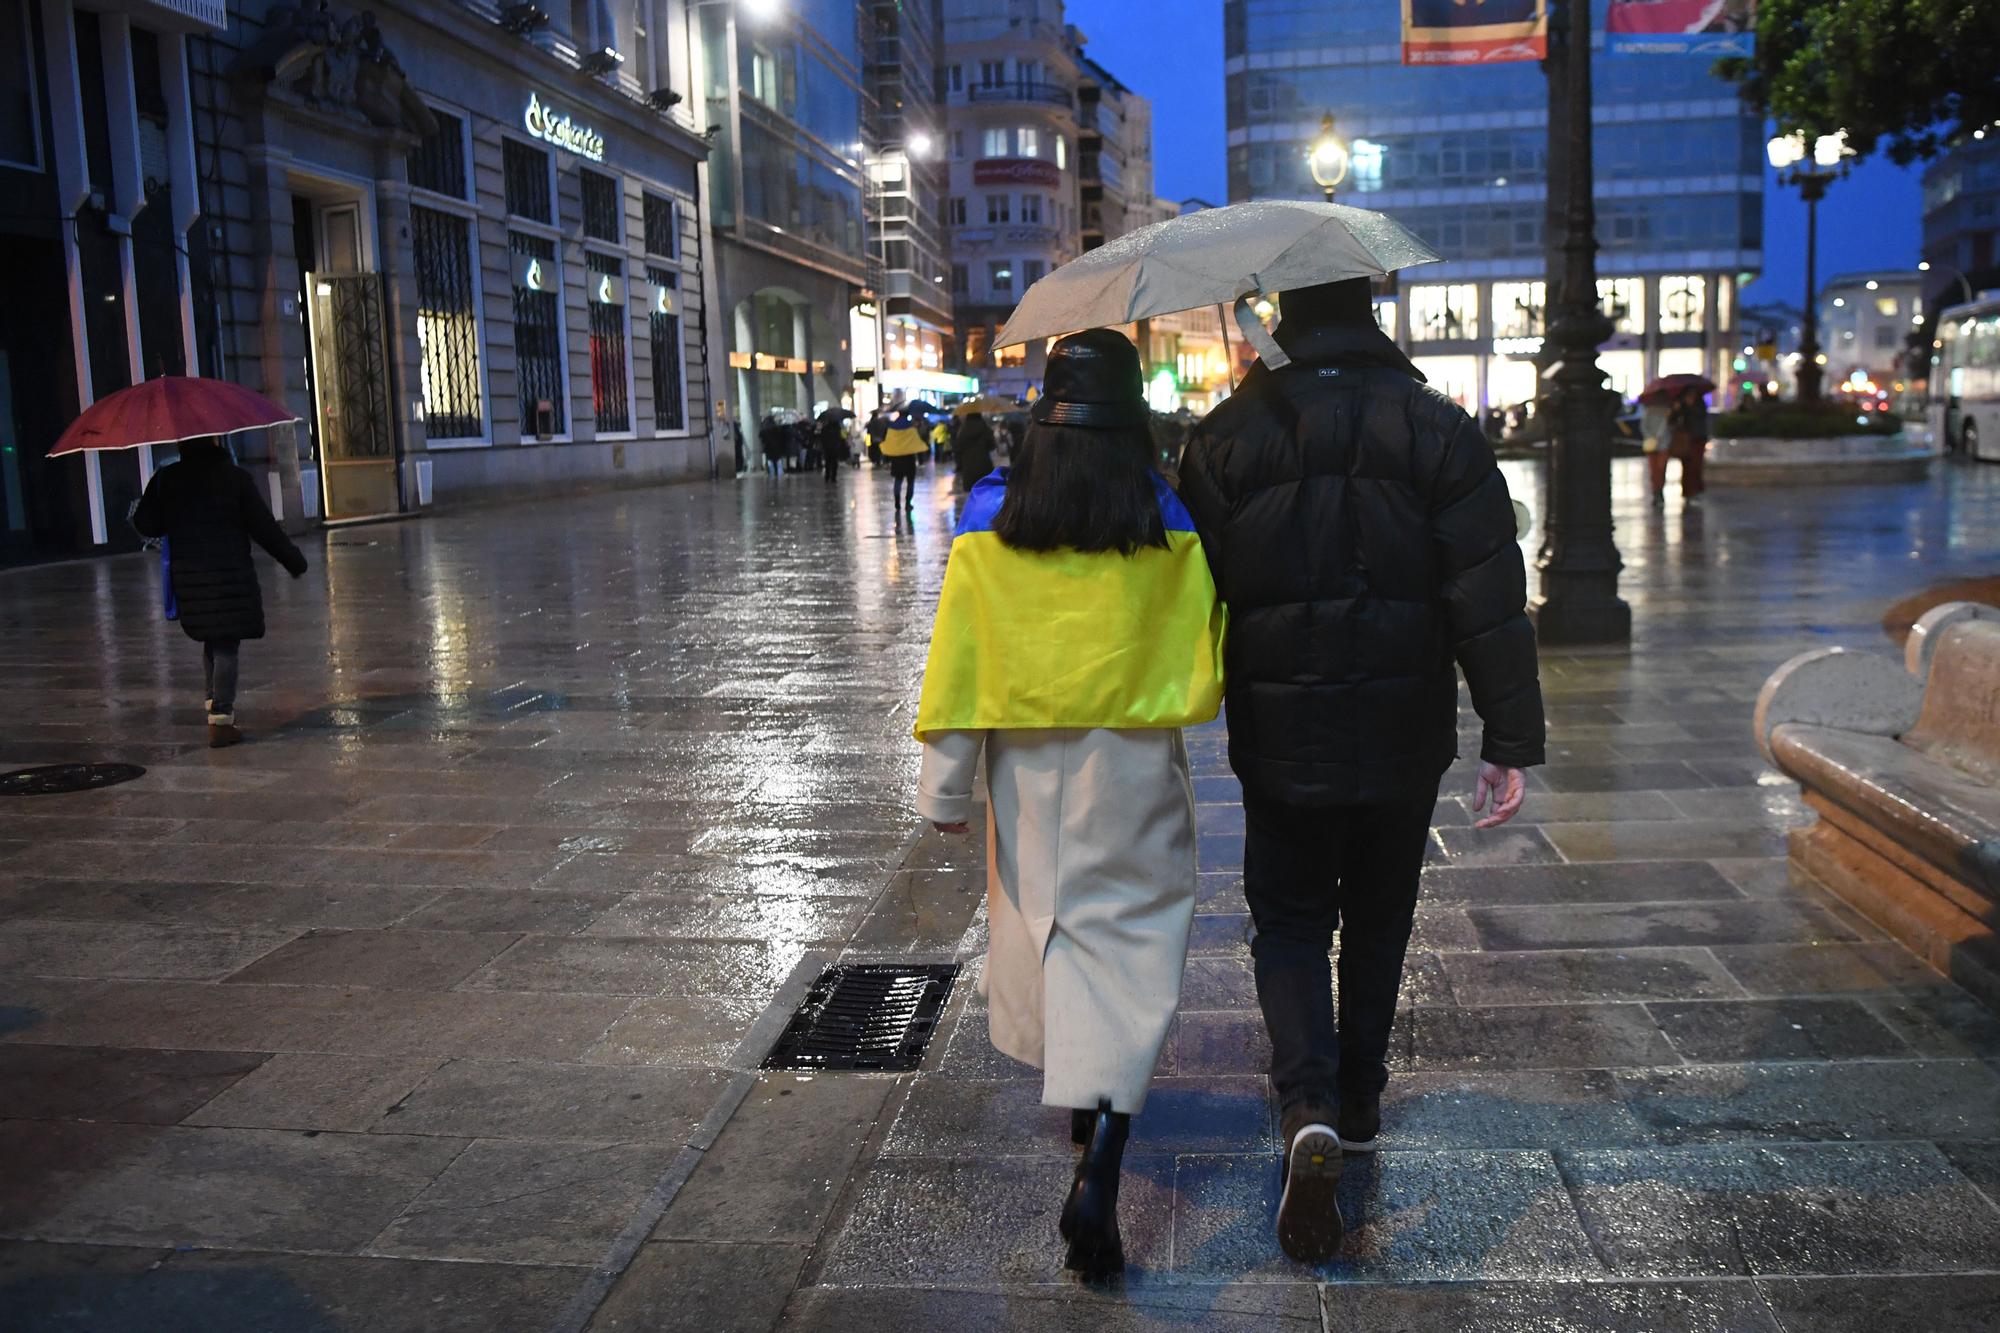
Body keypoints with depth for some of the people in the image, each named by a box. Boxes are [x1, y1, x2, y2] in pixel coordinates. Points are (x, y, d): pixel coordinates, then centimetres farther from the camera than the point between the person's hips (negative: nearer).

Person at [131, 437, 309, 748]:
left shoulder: (165, 480, 1)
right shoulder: (235, 478, -8)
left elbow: (146, 524, 5)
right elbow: (263, 527, -6)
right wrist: (293, 560, 5)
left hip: (188, 579, 4)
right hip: (230, 577, -4)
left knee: (211, 642, 21)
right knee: (226, 646, -2)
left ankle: (216, 704, 31)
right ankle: (221, 720, -7)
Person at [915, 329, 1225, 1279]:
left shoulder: (992, 512, -4)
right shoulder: (1171, 516, -7)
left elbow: (957, 653, -3)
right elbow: (1207, 647, 0)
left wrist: (943, 782, 2)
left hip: (1027, 759, 2)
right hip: (1132, 763, -2)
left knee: (1044, 917, 21)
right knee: (1128, 934, 1)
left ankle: (1077, 1097, 41)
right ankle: (1098, 1170, -12)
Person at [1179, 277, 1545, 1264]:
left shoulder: (1226, 436, -4)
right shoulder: (1438, 427, -4)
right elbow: (1490, 602, -8)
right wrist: (1512, 739, -4)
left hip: (1277, 738, -1)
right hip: (1403, 737, 1)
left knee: (1290, 921, 10)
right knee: (1377, 922, 18)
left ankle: (1311, 1108, -11)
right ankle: (1358, 1108, 33)